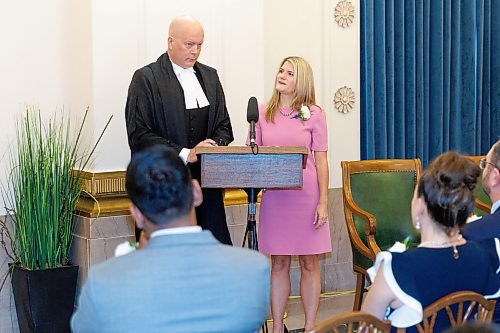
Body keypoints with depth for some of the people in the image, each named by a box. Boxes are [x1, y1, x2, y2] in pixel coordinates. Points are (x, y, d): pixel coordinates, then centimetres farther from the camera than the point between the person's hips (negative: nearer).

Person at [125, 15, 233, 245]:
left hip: (206, 182, 5)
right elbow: (139, 135, -11)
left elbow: (223, 124, 19)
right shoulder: (146, 78, -3)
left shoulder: (209, 76, 15)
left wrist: (217, 146, -4)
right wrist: (184, 154, -18)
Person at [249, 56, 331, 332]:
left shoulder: (314, 114, -1)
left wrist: (323, 202, -6)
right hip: (274, 196, 2)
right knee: (278, 263, 8)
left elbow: (321, 161, -1)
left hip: (306, 195, -2)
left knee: (309, 263, 5)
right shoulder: (262, 113, 6)